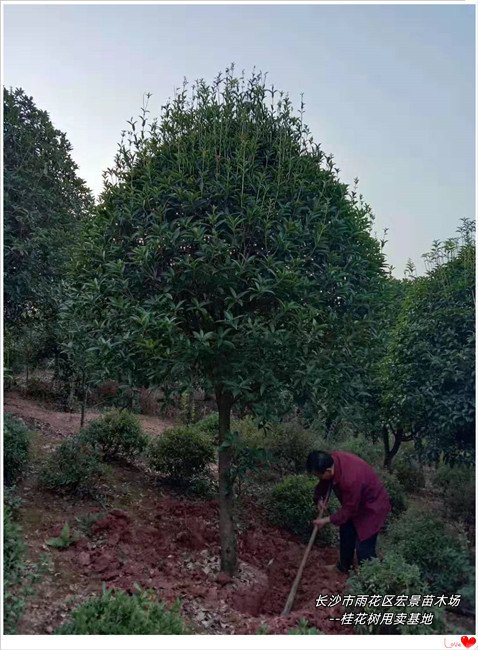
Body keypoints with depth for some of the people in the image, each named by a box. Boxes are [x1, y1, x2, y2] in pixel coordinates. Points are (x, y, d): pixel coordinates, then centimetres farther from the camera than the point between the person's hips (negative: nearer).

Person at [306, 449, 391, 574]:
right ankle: (344, 566, 41)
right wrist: (319, 497, -10)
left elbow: (349, 509, -26)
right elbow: (324, 482, 3)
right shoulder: (331, 459, -19)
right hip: (354, 502, 9)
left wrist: (327, 520, -17)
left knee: (364, 547, -7)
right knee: (346, 532, 20)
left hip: (373, 506, -9)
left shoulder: (350, 479, -41)